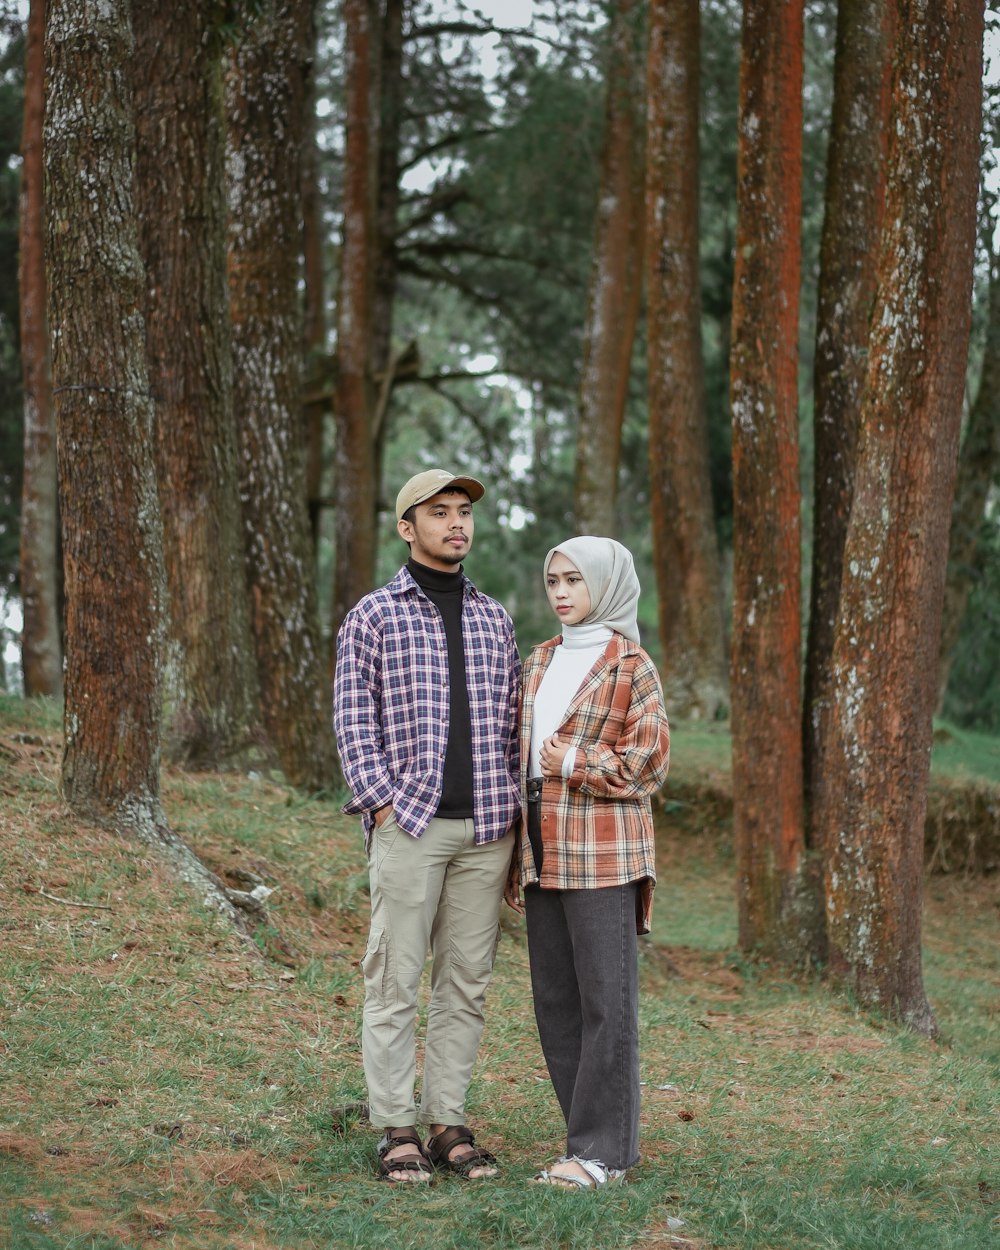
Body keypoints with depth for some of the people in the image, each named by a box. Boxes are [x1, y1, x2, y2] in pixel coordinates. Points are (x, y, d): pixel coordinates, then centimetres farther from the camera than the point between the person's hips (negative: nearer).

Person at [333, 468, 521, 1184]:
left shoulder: (494, 618, 15)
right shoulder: (373, 616, 2)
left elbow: (511, 720, 16)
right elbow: (354, 720, -2)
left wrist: (512, 805, 7)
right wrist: (383, 803, -10)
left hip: (487, 828, 4)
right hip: (409, 823, -4)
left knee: (466, 981, 6)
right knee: (396, 978, -2)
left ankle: (449, 1123, 12)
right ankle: (396, 1130, 4)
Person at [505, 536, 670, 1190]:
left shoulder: (630, 665, -4)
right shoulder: (541, 662, 15)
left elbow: (650, 761, -7)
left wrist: (576, 764, -13)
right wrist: (518, 855, 14)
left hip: (603, 854, -7)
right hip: (543, 853, 7)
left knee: (605, 999, -4)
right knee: (555, 1000, 8)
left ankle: (602, 1150, 1)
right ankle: (596, 1134, 17)